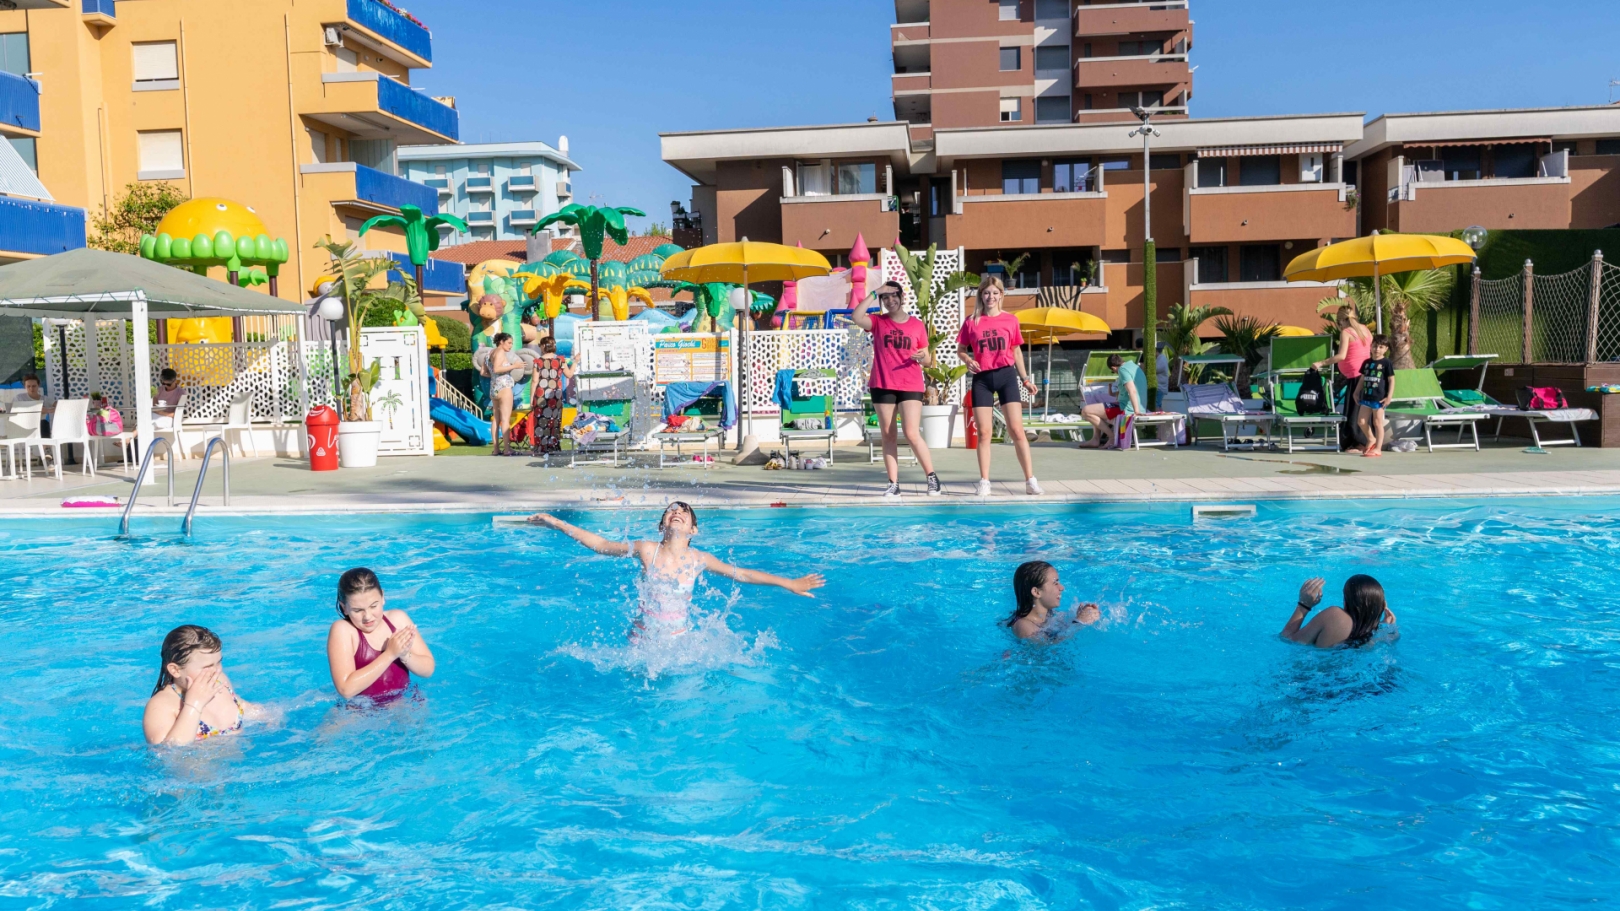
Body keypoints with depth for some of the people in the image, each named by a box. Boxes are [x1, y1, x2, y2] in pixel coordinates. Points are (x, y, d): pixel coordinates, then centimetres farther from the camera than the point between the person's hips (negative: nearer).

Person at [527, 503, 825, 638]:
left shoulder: (699, 560, -6)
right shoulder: (647, 550, -8)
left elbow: (742, 574, 2)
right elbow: (601, 545, -1)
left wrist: (789, 584, 4)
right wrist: (555, 523, -3)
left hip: (681, 639, 0)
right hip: (643, 638, 0)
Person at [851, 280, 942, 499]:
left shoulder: (917, 325, 5)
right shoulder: (878, 322, 4)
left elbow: (927, 361, 9)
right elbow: (857, 318, -18)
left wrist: (922, 357, -14)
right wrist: (874, 293, -15)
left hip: (910, 386, -2)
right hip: (882, 386, 2)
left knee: (912, 434, -10)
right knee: (888, 435, 4)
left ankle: (932, 477, 5)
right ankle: (893, 484, 9)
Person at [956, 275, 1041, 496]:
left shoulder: (1011, 320, 3)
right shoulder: (971, 321, 2)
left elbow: (1016, 351, 11)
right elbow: (960, 349, 8)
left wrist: (1025, 379, 11)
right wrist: (968, 360, -14)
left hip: (1006, 375, 0)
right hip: (982, 378, 1)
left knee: (1016, 430, -4)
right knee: (983, 432, 3)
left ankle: (1030, 481, 0)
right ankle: (984, 482, 10)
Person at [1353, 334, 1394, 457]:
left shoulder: (1386, 363, -5)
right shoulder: (1366, 362, 10)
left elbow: (1391, 380, -6)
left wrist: (1389, 396, -12)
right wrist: (1356, 393, 15)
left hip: (1379, 398, -5)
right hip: (1366, 397, 5)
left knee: (1378, 423, -1)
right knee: (1361, 422, 5)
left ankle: (1378, 448, 5)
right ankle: (1371, 439, 30)